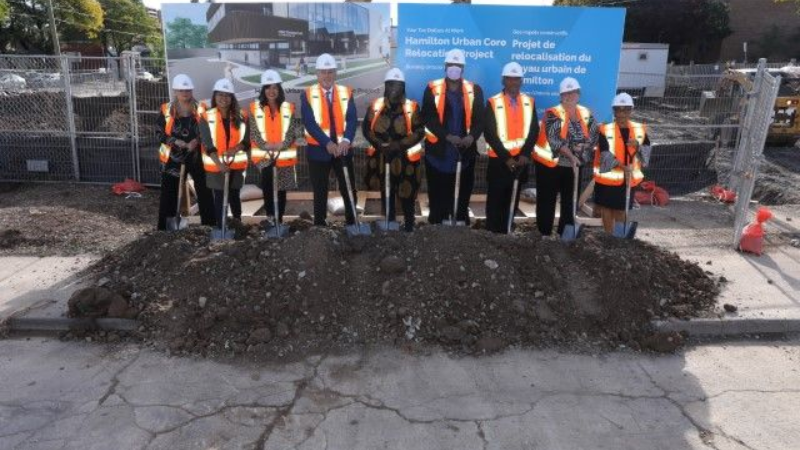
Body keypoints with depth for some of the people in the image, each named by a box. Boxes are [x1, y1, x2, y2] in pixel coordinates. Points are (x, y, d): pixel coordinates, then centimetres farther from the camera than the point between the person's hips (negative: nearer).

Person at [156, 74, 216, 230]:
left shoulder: (200, 108, 0)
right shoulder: (166, 109, 0)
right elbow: (160, 134, 1)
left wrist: (197, 140, -16)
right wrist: (176, 142, -15)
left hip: (197, 156, 0)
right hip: (173, 157, 0)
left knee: (204, 192, 4)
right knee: (169, 194, 5)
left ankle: (209, 224, 15)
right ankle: (164, 227, 15)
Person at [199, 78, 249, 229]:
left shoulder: (241, 117, 2)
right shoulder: (207, 117, -4)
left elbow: (247, 140, 1)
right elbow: (207, 144, -10)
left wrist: (236, 148, -20)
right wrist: (219, 163, -22)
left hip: (236, 164, 2)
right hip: (216, 165, -2)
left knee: (234, 194, 12)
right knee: (220, 197, 2)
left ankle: (238, 222, 30)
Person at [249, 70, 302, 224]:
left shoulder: (288, 108, 6)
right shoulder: (255, 108, 3)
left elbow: (292, 132, -1)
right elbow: (254, 133, -2)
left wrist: (281, 145, -17)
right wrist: (266, 145, -17)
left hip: (284, 156, 2)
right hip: (264, 156, -1)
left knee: (281, 189, 6)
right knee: (267, 182, -23)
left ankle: (279, 219, 16)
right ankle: (270, 214, -14)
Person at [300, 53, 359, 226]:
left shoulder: (346, 93, 4)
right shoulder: (308, 95, -2)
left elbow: (352, 119, -6)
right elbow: (309, 123, -11)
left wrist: (346, 140, -23)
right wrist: (327, 143, -22)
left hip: (343, 149, 2)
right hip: (318, 150, -1)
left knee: (349, 190, 6)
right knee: (320, 192, 8)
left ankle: (352, 223, 21)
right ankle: (319, 224, 20)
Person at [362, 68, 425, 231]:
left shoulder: (412, 107, -4)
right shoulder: (376, 106, 3)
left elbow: (419, 131, -6)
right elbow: (367, 128, 5)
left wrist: (400, 144, -18)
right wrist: (378, 143, -12)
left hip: (405, 159, -3)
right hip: (382, 157, 3)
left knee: (407, 195, 0)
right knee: (386, 195, 14)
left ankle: (409, 227, 14)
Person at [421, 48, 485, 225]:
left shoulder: (474, 90, 8)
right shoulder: (432, 89, 3)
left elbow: (480, 119, 2)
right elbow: (428, 118, -6)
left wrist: (472, 136, -18)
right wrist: (447, 136, -19)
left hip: (465, 151, 2)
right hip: (439, 151, -1)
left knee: (462, 194, 7)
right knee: (438, 195, 4)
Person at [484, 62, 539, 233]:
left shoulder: (529, 102, 7)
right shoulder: (493, 103, -4)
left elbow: (534, 131, 3)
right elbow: (490, 134, -9)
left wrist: (525, 154, -10)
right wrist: (506, 157, -14)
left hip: (521, 160, 3)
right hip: (499, 160, -3)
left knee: (512, 200, 9)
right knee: (495, 201, 2)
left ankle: (505, 232, 19)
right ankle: (492, 233, 11)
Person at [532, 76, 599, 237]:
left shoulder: (586, 114, 3)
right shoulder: (553, 113, -12)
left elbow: (594, 137, 5)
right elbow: (554, 139, -21)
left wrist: (582, 146, -15)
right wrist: (570, 155, -29)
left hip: (574, 165, 5)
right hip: (549, 164, -5)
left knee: (570, 201, 10)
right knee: (547, 201, 1)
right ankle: (544, 233, 11)